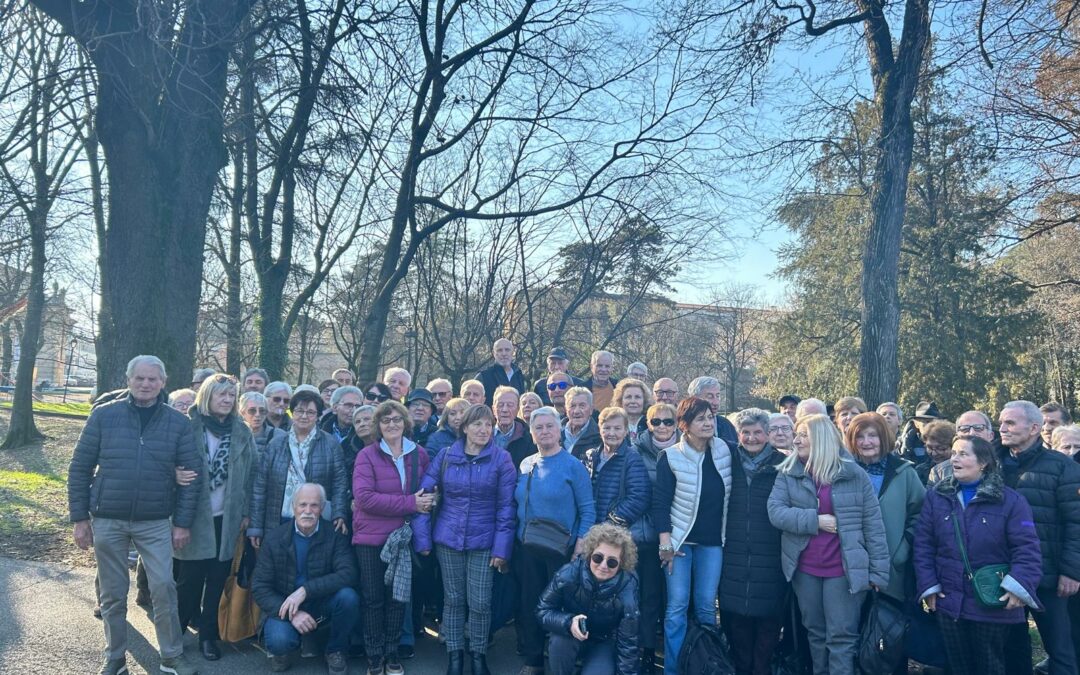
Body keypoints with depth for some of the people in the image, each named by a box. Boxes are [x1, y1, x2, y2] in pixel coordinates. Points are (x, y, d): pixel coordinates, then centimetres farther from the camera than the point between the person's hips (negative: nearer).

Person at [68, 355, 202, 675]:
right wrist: (79, 518, -1)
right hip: (107, 520, 1)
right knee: (112, 593, 10)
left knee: (163, 587, -2)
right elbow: (80, 468, 2)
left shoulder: (178, 423, -1)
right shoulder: (103, 415, -2)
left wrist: (183, 522, -4)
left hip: (156, 522, 0)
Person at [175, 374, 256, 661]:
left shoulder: (242, 432, 4)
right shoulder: (190, 427, -4)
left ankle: (208, 634, 21)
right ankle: (176, 631, 23)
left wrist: (245, 512, 4)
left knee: (217, 579, 8)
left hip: (227, 518, 2)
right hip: (195, 516, -2)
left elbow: (250, 474, 6)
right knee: (190, 578, 3)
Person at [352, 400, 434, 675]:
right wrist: (410, 503, -24)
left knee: (398, 596, 12)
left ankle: (392, 652, 27)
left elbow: (427, 490, 15)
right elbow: (364, 497, -20)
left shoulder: (419, 454, 2)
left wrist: (428, 500, -9)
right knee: (373, 598, 7)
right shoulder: (367, 455, -9)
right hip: (371, 537, -3)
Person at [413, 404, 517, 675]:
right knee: (453, 600, 10)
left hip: (483, 541, -1)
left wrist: (502, 547, -10)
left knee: (480, 602, 1)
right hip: (448, 539, 2)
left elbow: (506, 506, -6)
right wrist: (423, 538, -5)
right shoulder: (445, 456, 0)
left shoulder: (502, 459, -5)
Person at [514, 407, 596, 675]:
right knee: (529, 603, 12)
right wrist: (515, 540, 9)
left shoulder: (573, 465, -9)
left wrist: (581, 545, -16)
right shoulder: (525, 465, 6)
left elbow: (587, 509, -10)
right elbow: (518, 505, 13)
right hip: (526, 548, 5)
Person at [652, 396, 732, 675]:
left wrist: (726, 536, 7)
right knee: (677, 606, 1)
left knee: (706, 606, 7)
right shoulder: (671, 457, -11)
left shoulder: (724, 451, -1)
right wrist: (665, 542, -13)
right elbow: (660, 502, -10)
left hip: (712, 541, 3)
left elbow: (729, 496, 10)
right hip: (679, 539, -3)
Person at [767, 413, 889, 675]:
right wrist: (815, 520, -20)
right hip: (805, 569, 3)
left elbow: (873, 525, -4)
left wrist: (878, 572, -7)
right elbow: (775, 512, -10)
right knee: (815, 633, 15)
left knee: (841, 637, 2)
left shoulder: (855, 475, -4)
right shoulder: (787, 474, 1)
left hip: (844, 569, -2)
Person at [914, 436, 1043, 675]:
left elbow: (1026, 548, -10)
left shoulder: (1010, 500, -6)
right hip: (948, 603, 3)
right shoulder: (936, 496, 1)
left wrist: (1019, 585, -23)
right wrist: (928, 586, -4)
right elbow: (923, 545, 2)